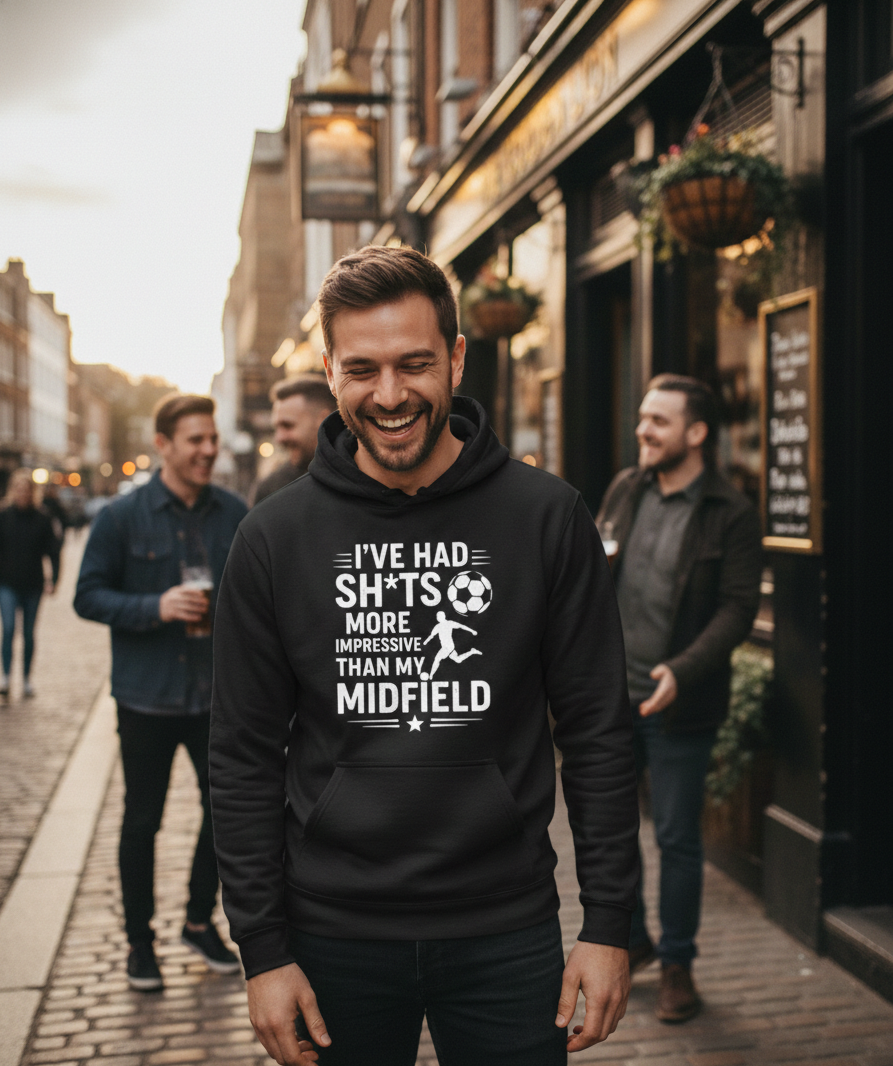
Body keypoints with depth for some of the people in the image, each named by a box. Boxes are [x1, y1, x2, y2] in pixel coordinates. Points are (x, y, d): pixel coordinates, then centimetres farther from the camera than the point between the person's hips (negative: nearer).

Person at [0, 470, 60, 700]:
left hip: (33, 585, 1)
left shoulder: (42, 519, 0)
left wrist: (53, 580, -7)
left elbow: (52, 552, 2)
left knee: (29, 633, 8)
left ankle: (26, 679, 20)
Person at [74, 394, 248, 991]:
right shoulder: (123, 517, -7)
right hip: (148, 696, -3)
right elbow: (89, 595, -6)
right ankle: (140, 940, 25)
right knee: (142, 823, 8)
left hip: (219, 695, 3)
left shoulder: (235, 514, 2)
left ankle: (200, 920, 34)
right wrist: (155, 607, -20)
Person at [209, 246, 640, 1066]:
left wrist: (610, 922, -4)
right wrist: (262, 950, -3)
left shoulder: (547, 518, -5)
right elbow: (246, 757, 0)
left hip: (507, 934, 0)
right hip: (336, 934, 1)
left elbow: (597, 729, -2)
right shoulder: (275, 538, -3)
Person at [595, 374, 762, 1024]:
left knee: (677, 839, 6)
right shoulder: (625, 490, 5)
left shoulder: (732, 514, -11)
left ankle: (677, 965, 25)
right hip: (612, 696, 5)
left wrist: (682, 671, -27)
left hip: (680, 706, -5)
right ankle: (632, 939, 36)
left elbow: (738, 609, -14)